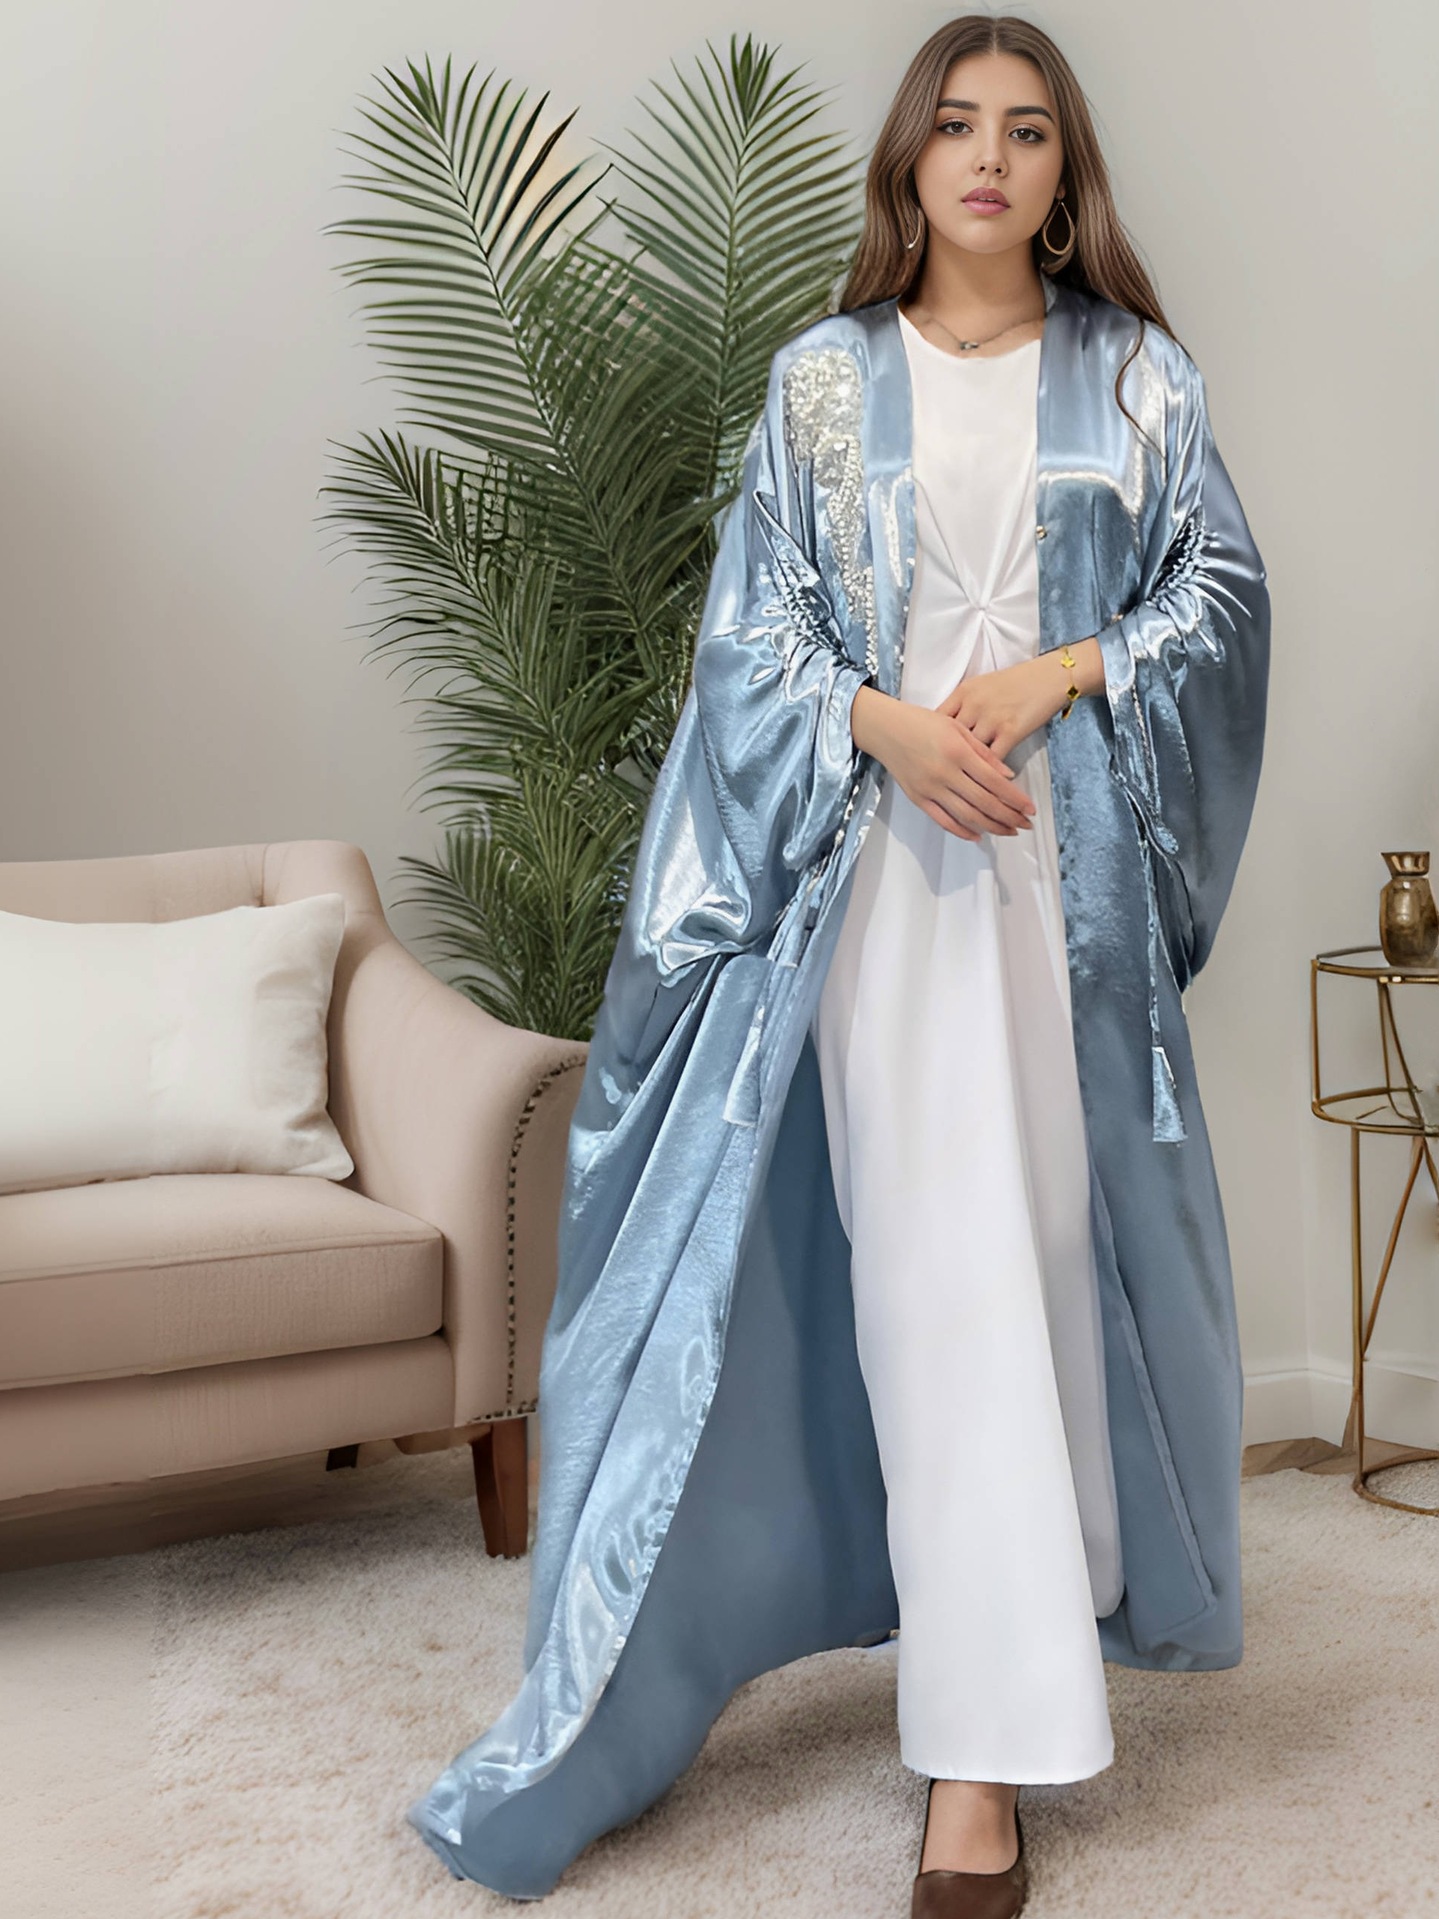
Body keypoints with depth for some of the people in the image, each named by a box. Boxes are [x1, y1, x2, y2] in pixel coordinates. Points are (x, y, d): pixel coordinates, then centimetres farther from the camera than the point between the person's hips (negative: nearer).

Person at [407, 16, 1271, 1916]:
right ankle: (981, 1751, 3)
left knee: (1060, 1232, 5)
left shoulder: (1137, 377, 9)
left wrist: (1061, 673, -11)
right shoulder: (825, 381, 7)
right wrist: (888, 725, -15)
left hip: (1076, 858, 2)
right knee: (936, 1269, -5)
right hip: (886, 857, -1)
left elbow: (1221, 591, 6)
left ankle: (1058, 1594, 23)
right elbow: (756, 628, 3)